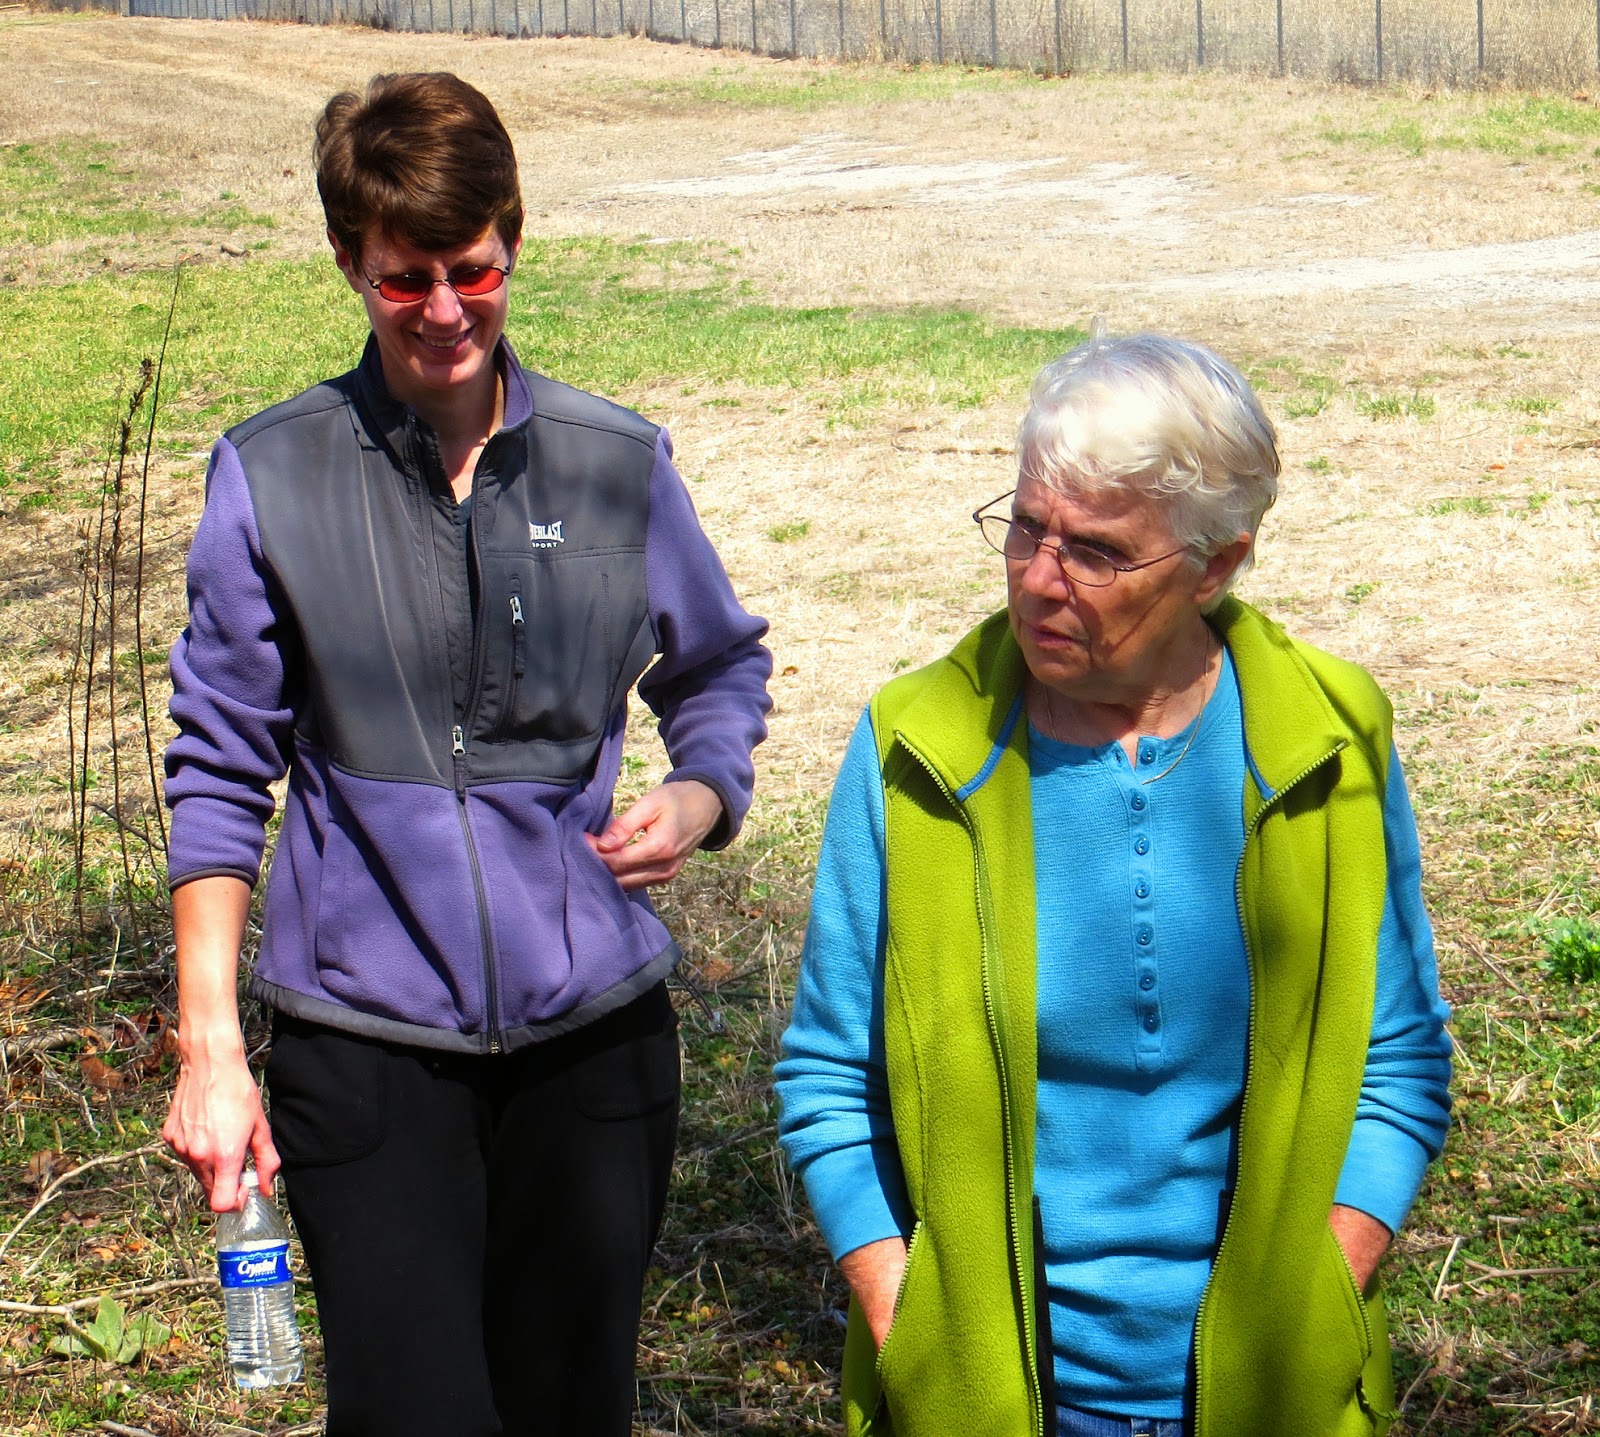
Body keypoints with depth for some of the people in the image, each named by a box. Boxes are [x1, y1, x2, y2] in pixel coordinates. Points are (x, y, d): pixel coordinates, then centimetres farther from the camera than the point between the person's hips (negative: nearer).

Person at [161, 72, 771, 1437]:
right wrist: (209, 1044, -3)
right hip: (366, 1036, -2)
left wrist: (698, 800, -6)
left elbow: (721, 669, 17)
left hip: (595, 1024, 2)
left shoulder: (617, 463, 2)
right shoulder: (270, 479, -3)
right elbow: (220, 773, 1)